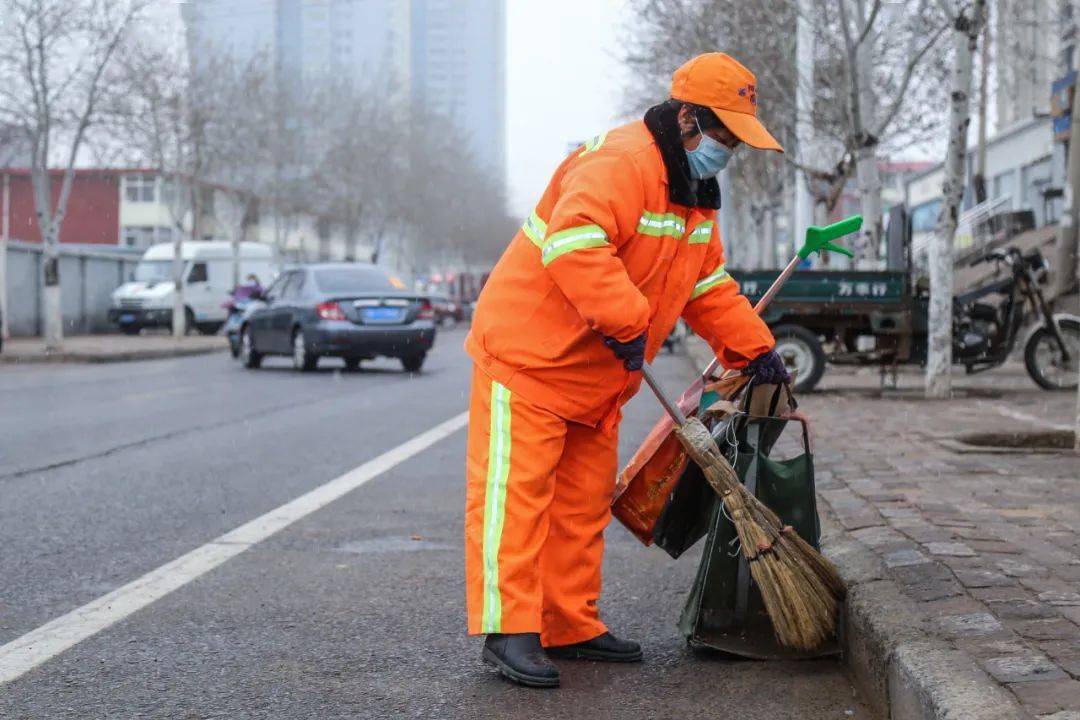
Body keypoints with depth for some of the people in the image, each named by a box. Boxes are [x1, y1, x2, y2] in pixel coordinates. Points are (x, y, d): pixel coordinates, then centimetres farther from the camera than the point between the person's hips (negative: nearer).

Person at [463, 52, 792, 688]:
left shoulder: (696, 193, 13)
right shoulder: (619, 164, -21)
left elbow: (708, 285, 20)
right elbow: (574, 243, -36)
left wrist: (754, 347, 11)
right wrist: (627, 323, -33)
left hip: (596, 379, 10)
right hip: (528, 354, -10)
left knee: (584, 502, 12)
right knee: (516, 490, -8)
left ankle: (570, 627, 20)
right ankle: (509, 629, -7)